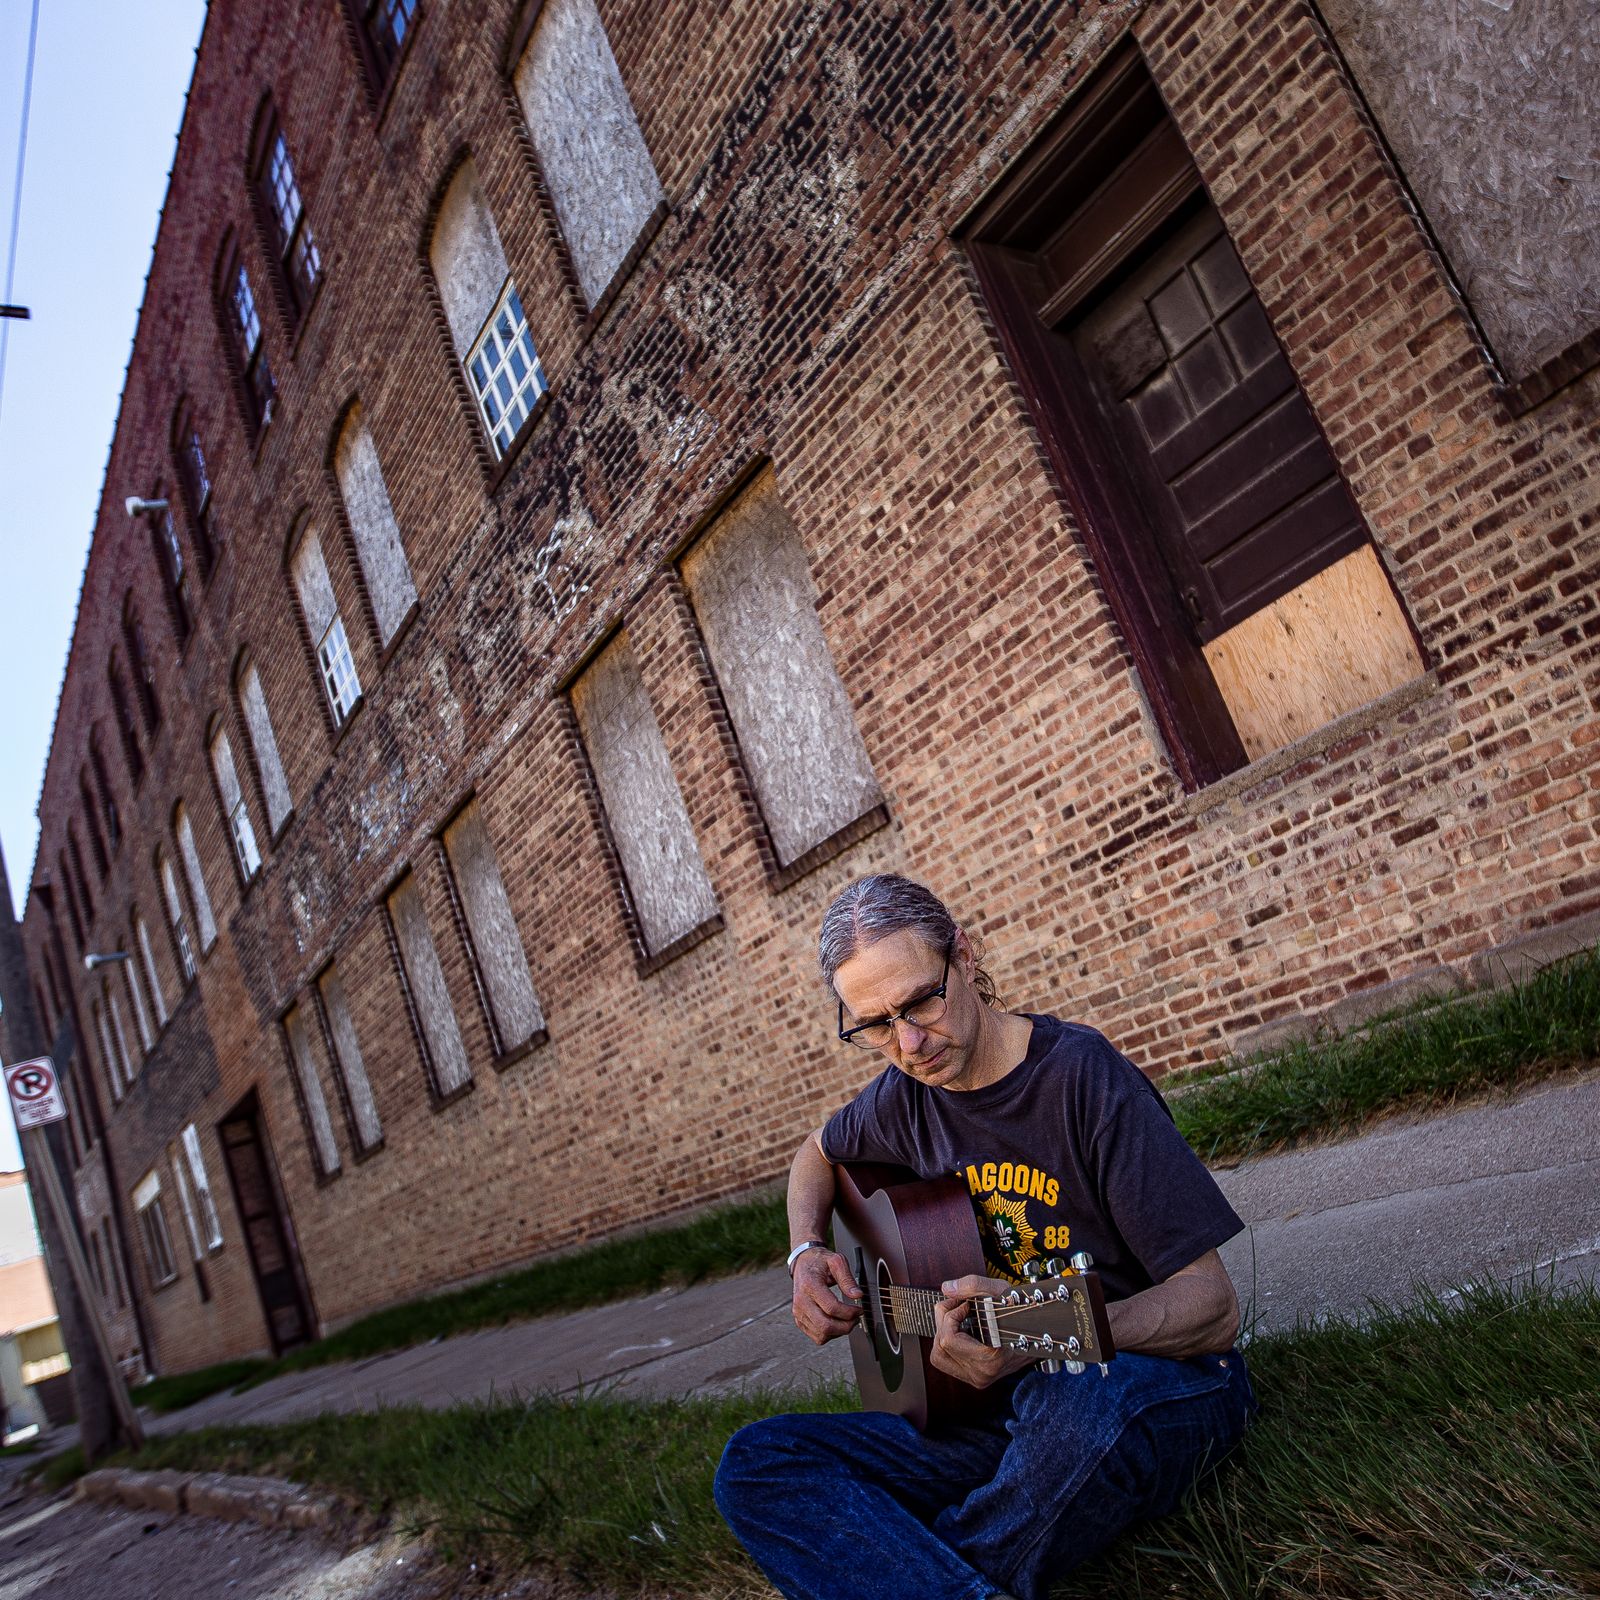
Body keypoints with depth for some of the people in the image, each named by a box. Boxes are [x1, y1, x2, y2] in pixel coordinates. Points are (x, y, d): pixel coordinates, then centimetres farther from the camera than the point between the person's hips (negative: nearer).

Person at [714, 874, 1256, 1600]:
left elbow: (1213, 1304, -19)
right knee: (754, 1463, -13)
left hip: (1159, 1382, -5)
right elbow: (817, 1155, 27)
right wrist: (807, 1253, 7)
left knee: (1082, 1398, -41)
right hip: (1003, 1405, 5)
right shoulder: (904, 1100, 3)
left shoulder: (1083, 1075, -16)